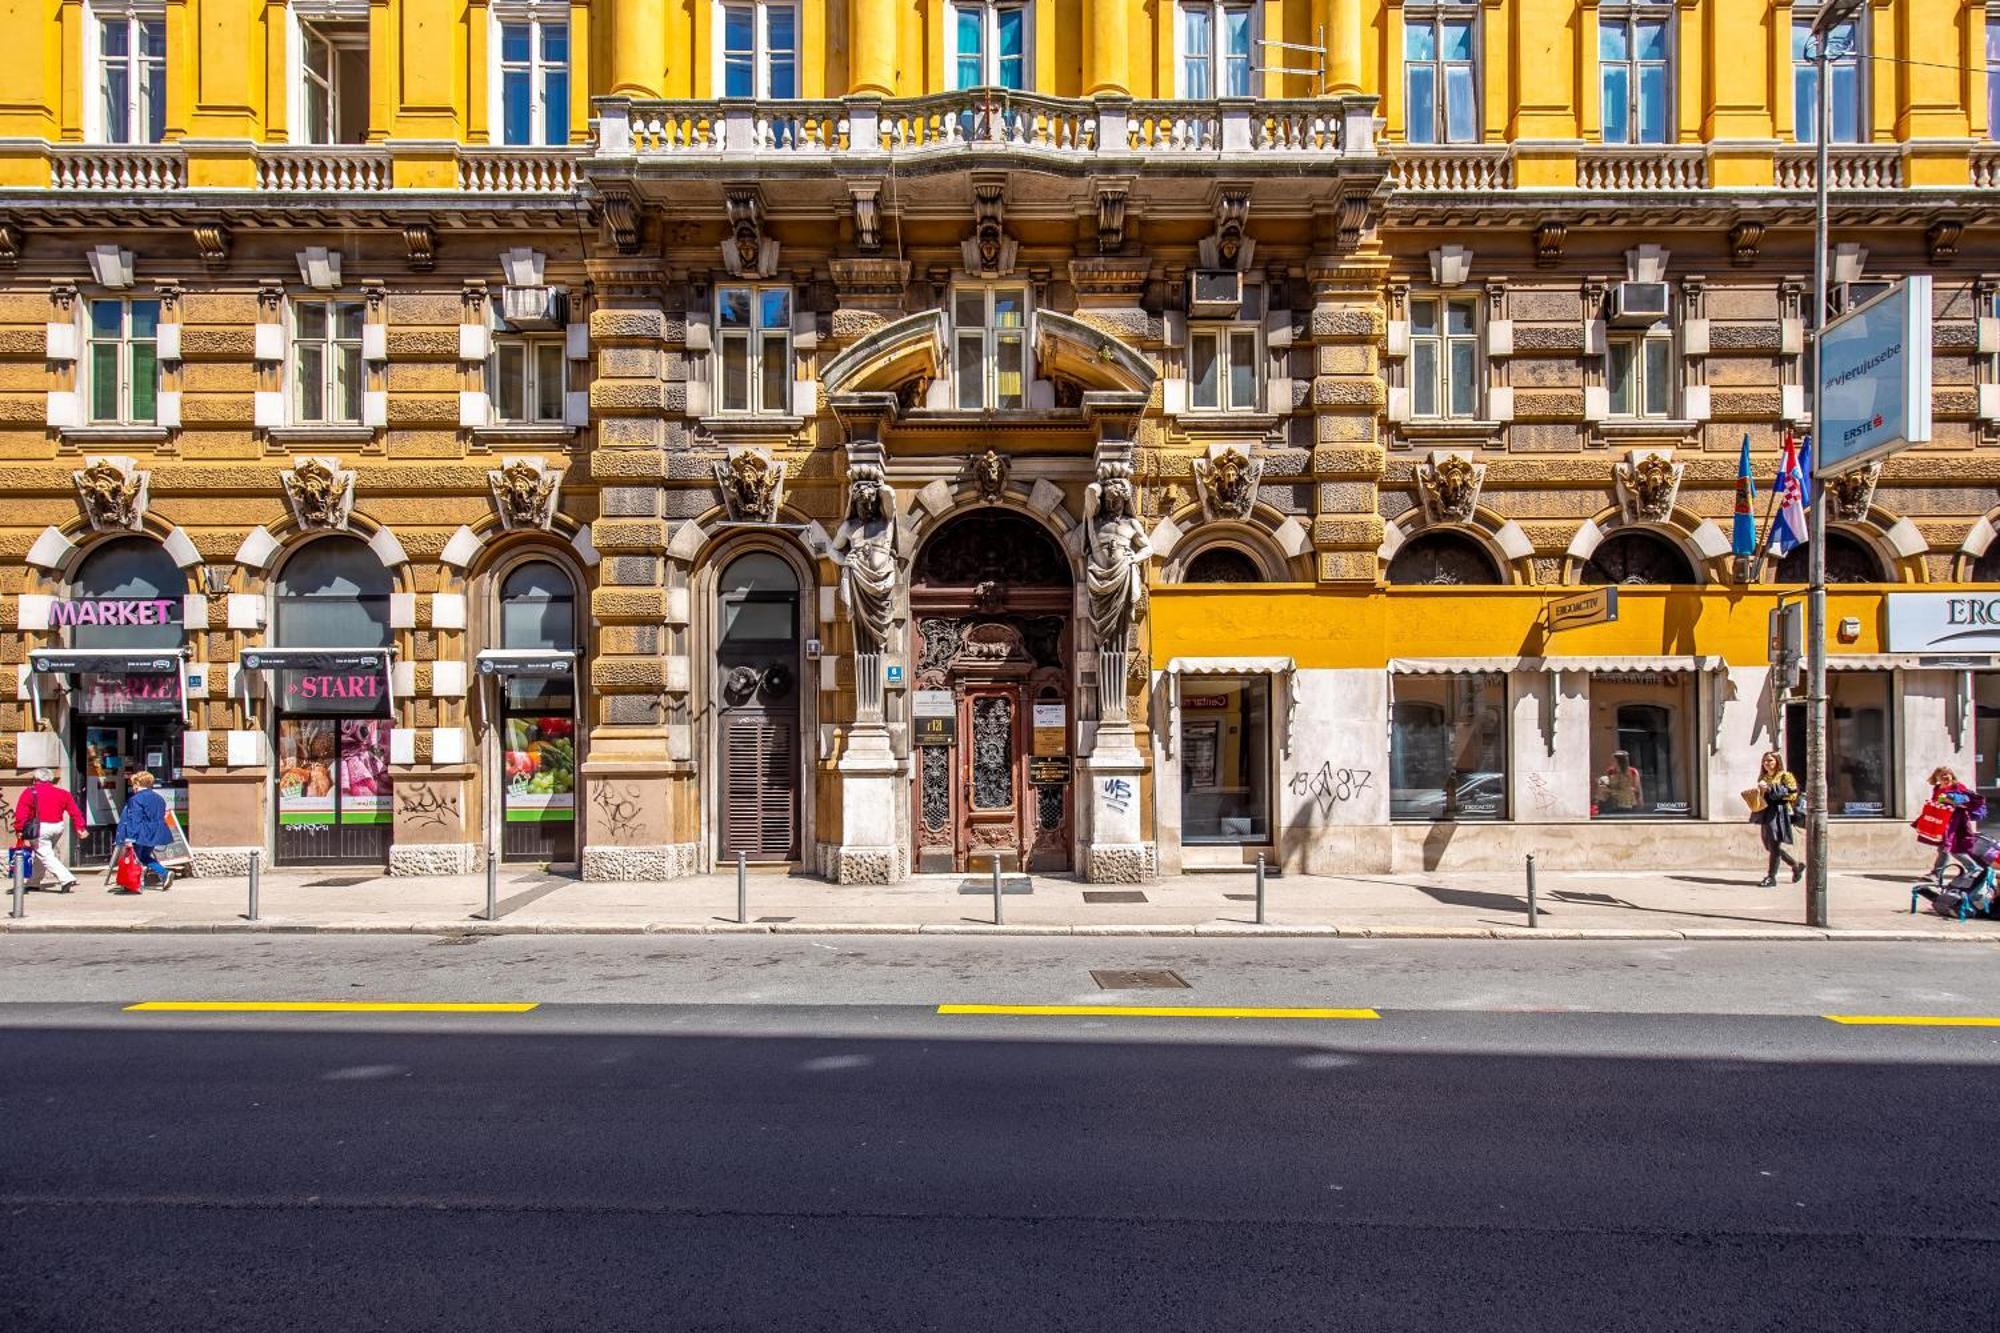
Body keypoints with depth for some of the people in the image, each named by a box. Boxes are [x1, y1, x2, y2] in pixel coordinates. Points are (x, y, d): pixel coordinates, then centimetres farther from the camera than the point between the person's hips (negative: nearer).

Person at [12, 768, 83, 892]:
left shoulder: (29, 792, -3)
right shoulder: (61, 793, 9)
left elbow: (21, 813, -12)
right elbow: (75, 811, 4)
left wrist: (19, 829, -8)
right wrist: (79, 827, 5)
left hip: (41, 827, -6)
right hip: (58, 826, 6)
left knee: (46, 856, -5)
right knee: (42, 853, 23)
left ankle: (66, 878, -21)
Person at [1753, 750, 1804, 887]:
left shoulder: (1785, 776, -2)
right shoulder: (1763, 777, 18)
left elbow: (1791, 793, -16)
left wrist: (1770, 789, -20)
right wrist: (1756, 794, 6)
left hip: (1778, 814, -8)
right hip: (1764, 814, 8)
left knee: (1774, 846, -7)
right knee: (1769, 847, 10)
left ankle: (1771, 877, -4)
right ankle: (1797, 865, 28)